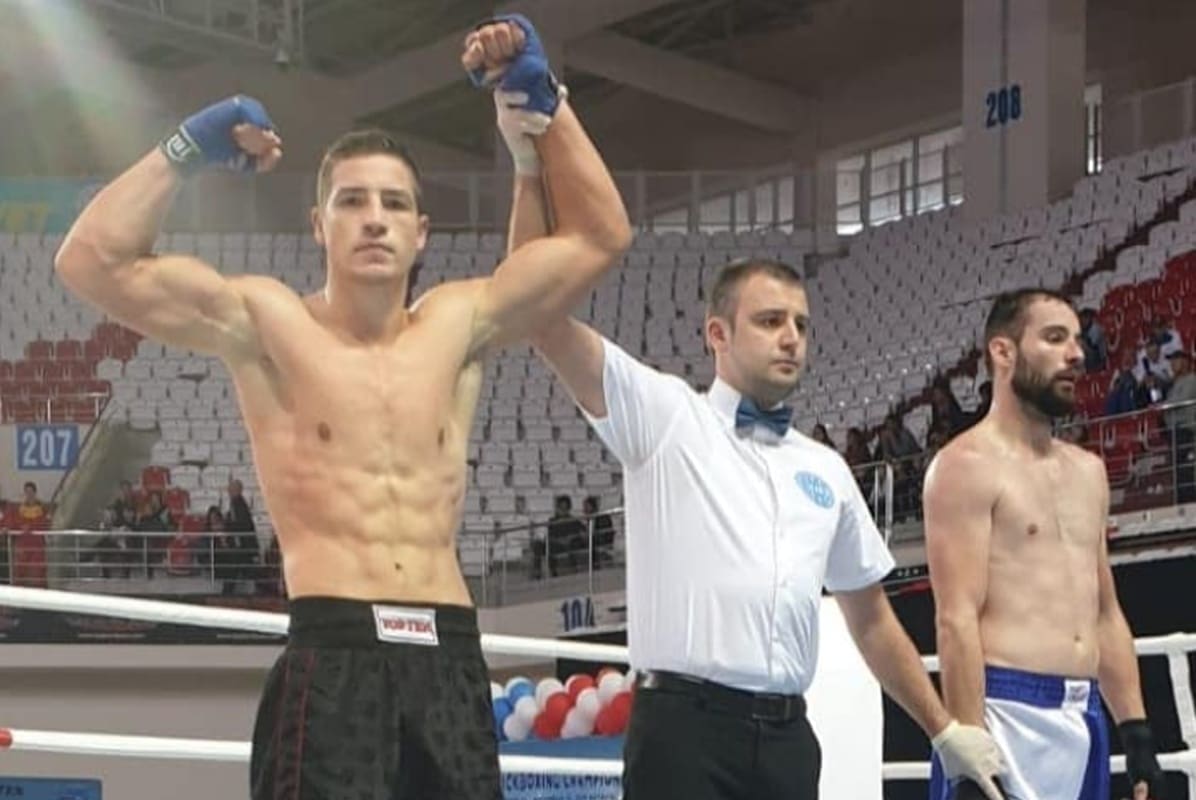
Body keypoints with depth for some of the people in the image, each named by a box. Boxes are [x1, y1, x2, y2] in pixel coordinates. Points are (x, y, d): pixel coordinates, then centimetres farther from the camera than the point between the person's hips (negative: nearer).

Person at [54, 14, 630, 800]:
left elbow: (600, 238, 20)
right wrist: (188, 150, -4)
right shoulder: (269, 324, 4)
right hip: (335, 655, -4)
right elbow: (94, 262, -4)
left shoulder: (457, 325, 14)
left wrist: (545, 100, 14)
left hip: (450, 657, 4)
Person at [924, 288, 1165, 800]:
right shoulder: (969, 465, -5)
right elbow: (957, 620, -14)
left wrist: (1137, 734, 15)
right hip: (1006, 715, -8)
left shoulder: (1087, 471, 20)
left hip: (1084, 719, 8)